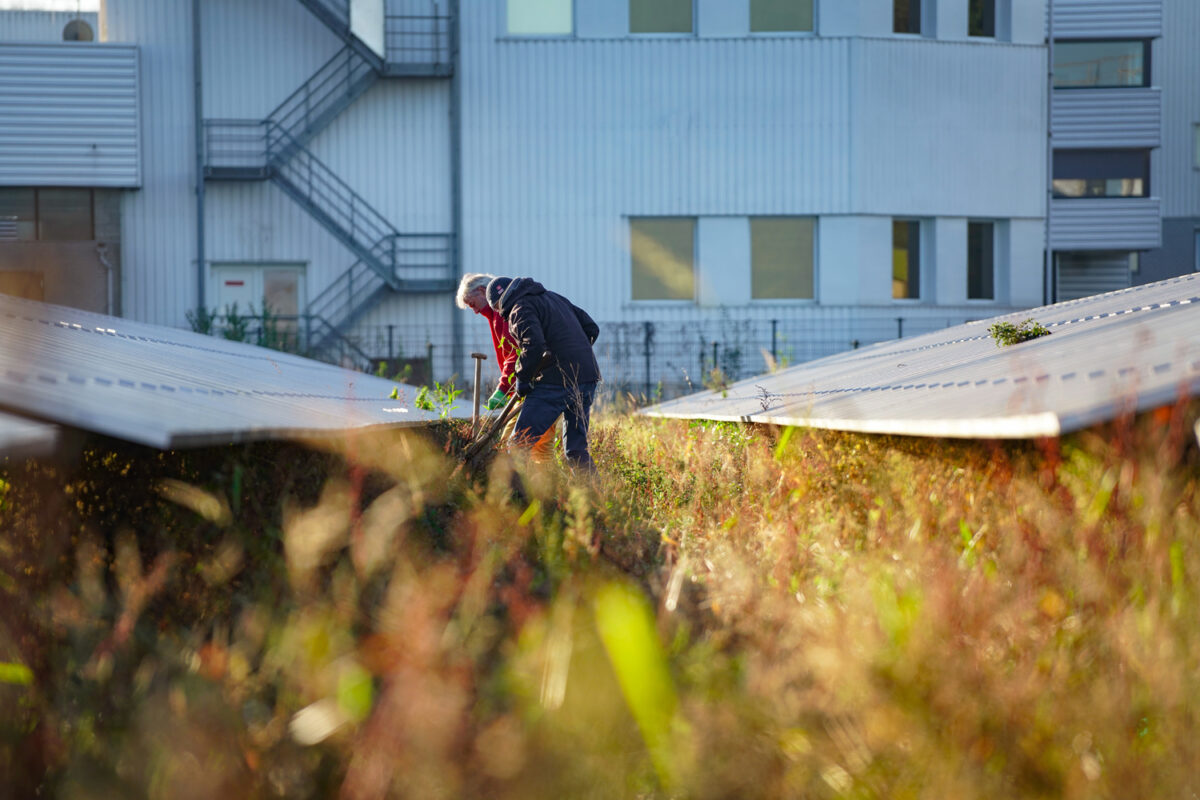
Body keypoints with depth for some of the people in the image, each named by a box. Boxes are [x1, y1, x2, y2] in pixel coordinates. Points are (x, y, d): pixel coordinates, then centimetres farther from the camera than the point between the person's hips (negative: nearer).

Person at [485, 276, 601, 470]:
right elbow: (592, 328, 21)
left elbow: (534, 346, -19)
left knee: (520, 442, -5)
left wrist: (522, 379, -6)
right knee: (577, 449, 14)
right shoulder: (554, 297, 23)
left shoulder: (521, 310, -2)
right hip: (588, 379, 8)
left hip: (557, 381, -8)